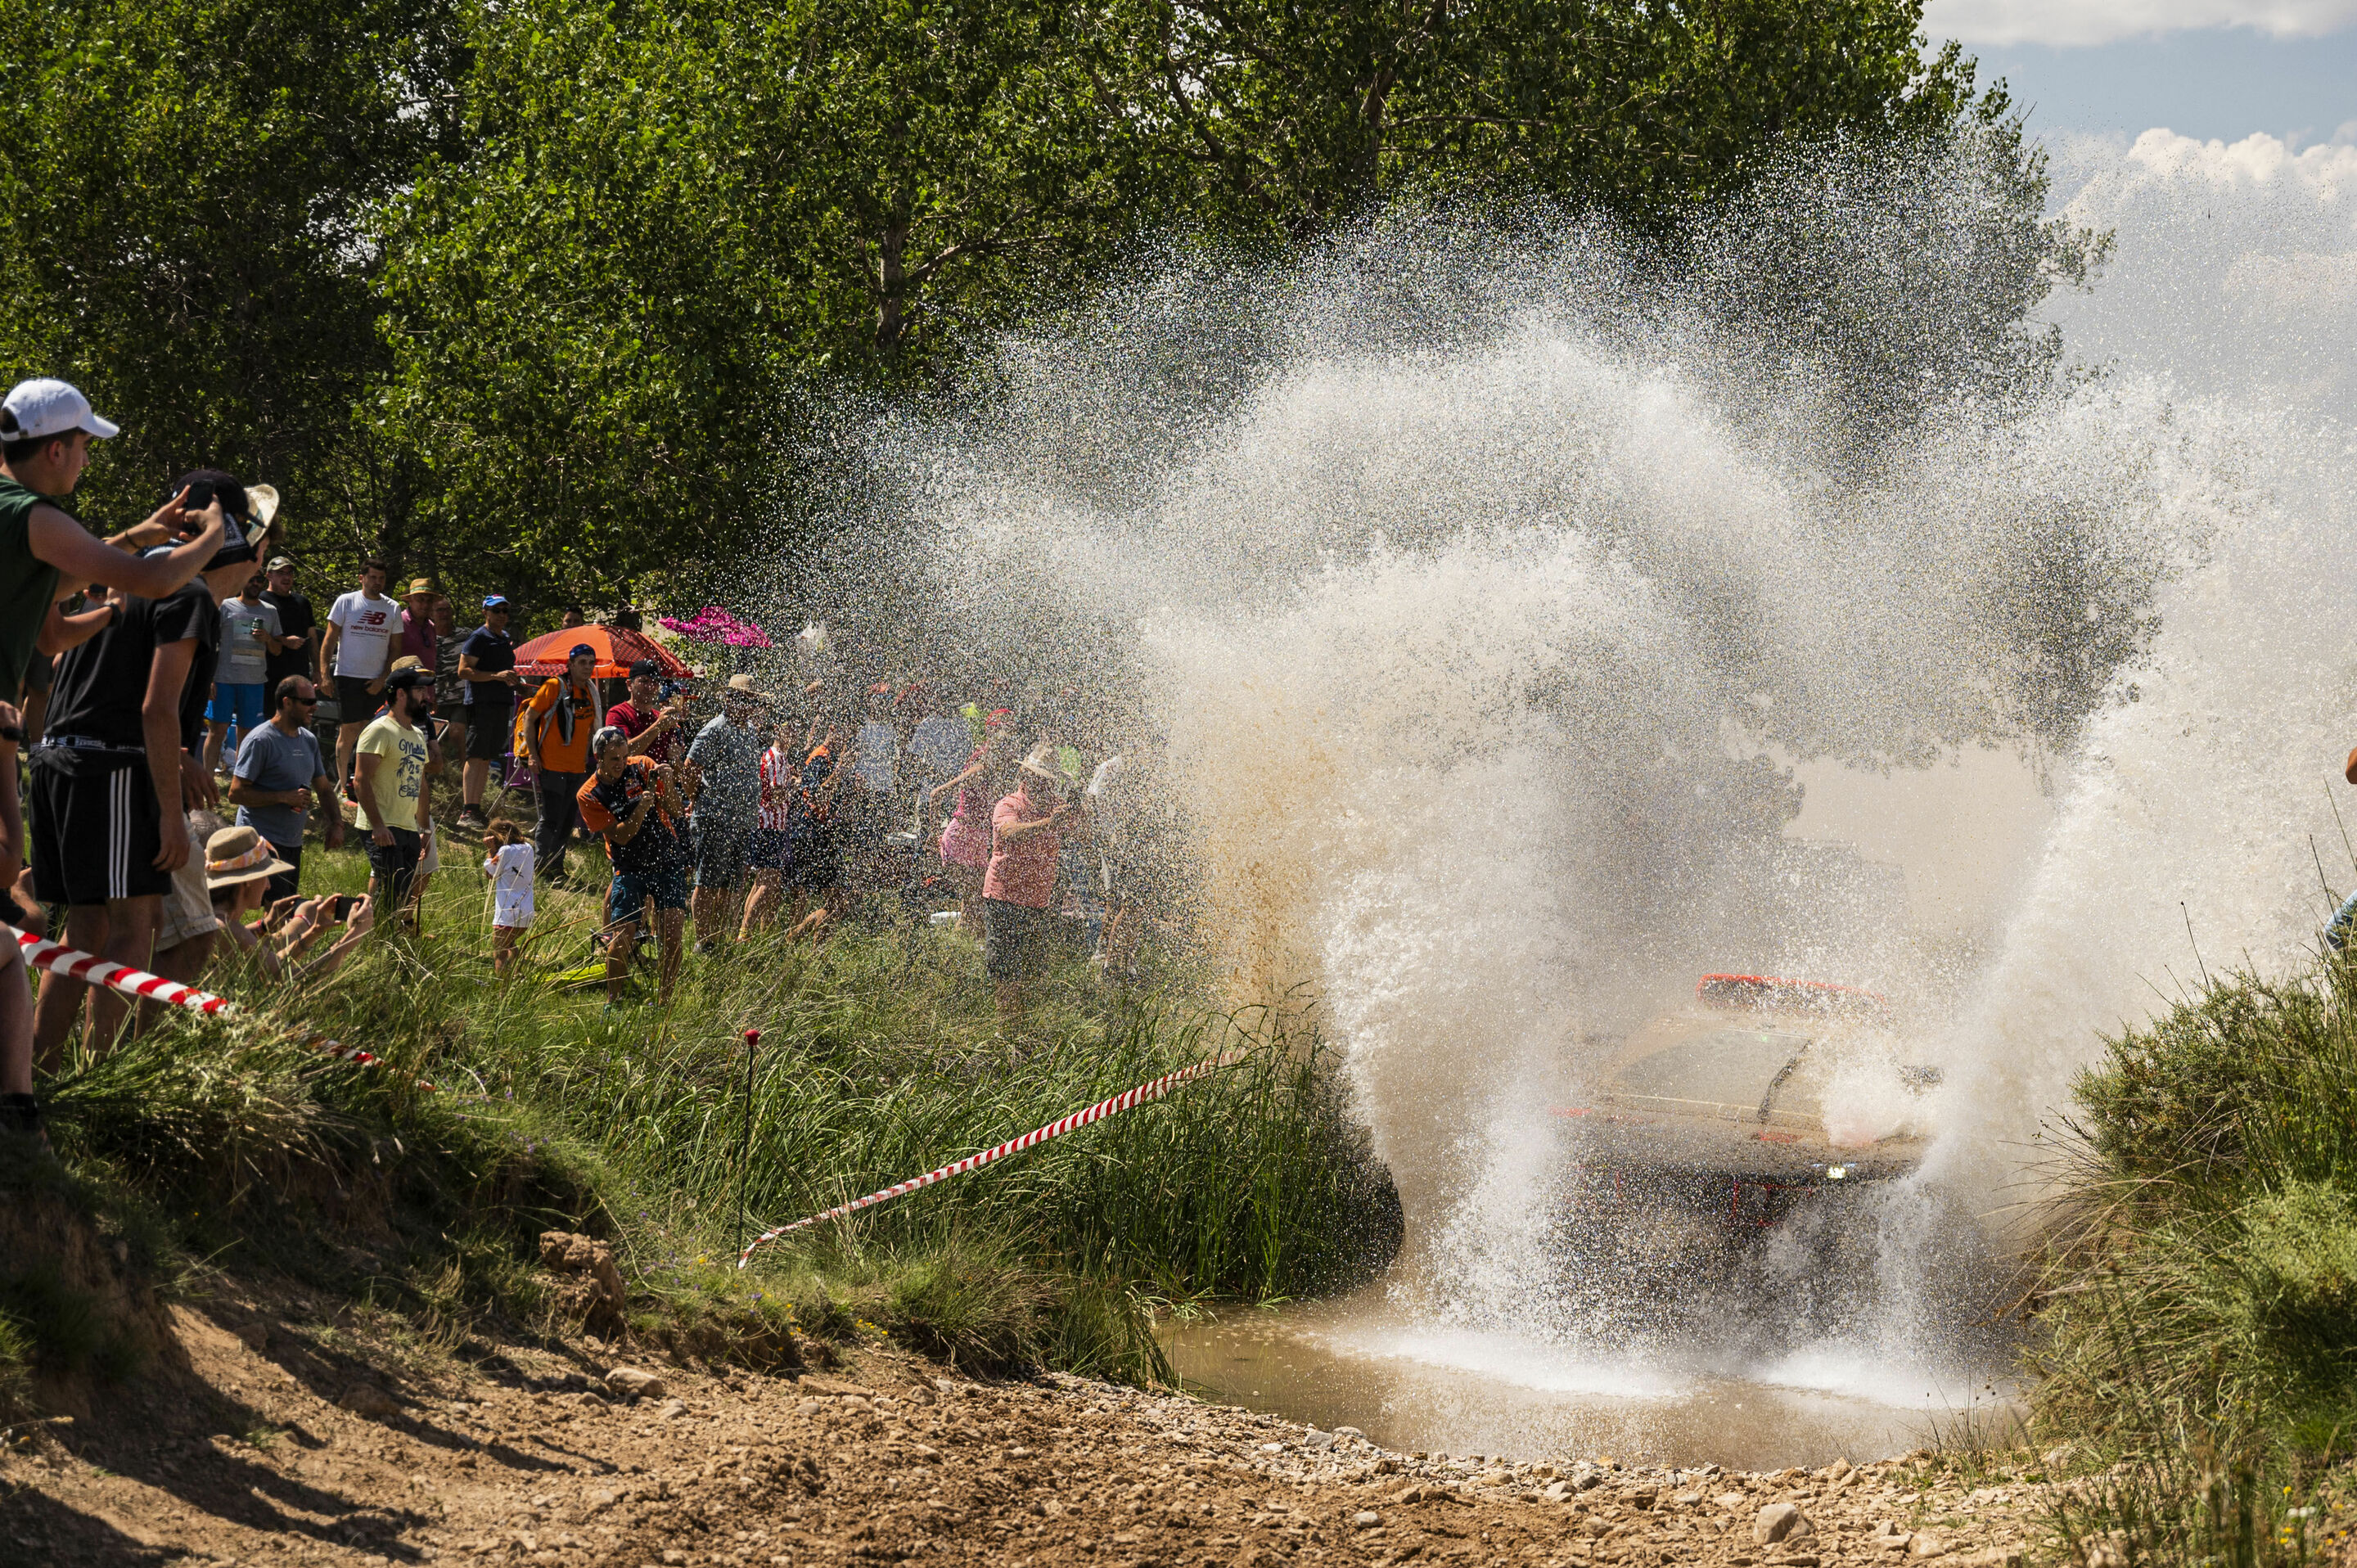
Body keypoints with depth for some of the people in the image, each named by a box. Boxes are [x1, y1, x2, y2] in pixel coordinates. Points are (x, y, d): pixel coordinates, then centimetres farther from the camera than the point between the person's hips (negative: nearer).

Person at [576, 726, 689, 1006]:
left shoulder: (642, 767, -5)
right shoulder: (589, 795, -9)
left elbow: (675, 812, -7)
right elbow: (621, 836, -16)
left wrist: (667, 783, -26)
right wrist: (641, 810, -32)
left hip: (668, 862, 1)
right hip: (630, 869, -1)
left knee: (671, 936, -10)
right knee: (621, 939, -11)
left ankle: (664, 1002, 1)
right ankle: (612, 1002, 8)